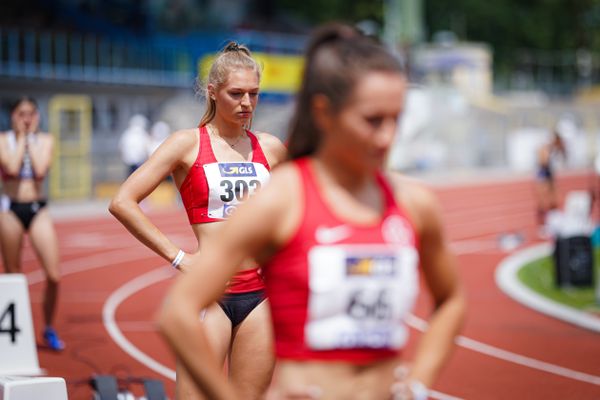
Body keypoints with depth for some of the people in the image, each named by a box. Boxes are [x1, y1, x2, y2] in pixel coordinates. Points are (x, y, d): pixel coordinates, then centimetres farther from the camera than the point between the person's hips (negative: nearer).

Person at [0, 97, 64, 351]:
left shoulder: (45, 140, 5)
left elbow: (40, 170, -12)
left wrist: (31, 137, -6)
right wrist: (21, 137, -9)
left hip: (38, 209, 2)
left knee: (54, 275, -7)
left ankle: (49, 328, 10)